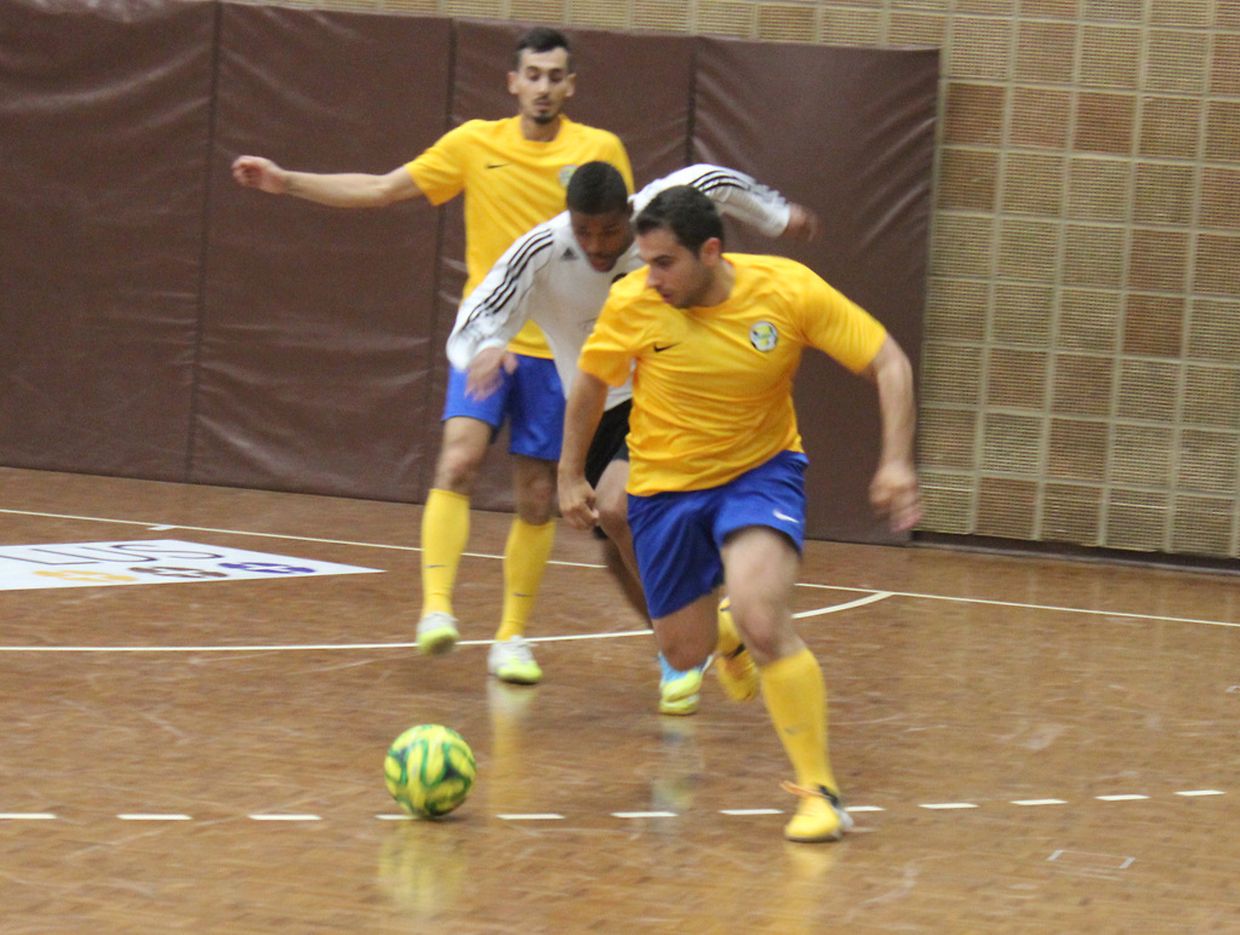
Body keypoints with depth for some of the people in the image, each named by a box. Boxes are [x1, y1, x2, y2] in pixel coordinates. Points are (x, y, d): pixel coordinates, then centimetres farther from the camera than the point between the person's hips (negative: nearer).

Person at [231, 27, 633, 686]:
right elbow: (380, 190, 6)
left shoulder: (600, 151, 0)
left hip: (558, 349, 0)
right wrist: (287, 182, 0)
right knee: (458, 459, -21)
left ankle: (512, 637, 16)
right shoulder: (476, 144, 2)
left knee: (537, 500, 3)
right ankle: (436, 609, -24)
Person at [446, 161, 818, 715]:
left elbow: (715, 183, 4)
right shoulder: (540, 254, -23)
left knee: (617, 509, -26)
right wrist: (485, 348, -51)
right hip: (599, 411, 3)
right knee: (621, 556, 9)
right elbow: (467, 330, -27)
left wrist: (778, 216, 21)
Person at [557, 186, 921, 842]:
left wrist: (895, 462, -22)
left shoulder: (790, 291, -19)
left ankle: (820, 793, -18)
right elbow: (591, 382, 4)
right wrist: (570, 475, 9)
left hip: (761, 471, -2)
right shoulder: (632, 304, -16)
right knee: (685, 654, 9)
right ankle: (725, 638, 49)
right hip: (665, 486, 3)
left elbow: (888, 364, -11)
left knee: (761, 621, -27)